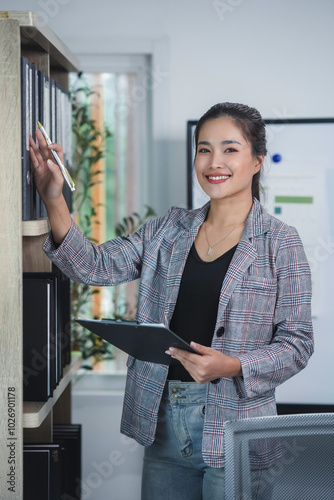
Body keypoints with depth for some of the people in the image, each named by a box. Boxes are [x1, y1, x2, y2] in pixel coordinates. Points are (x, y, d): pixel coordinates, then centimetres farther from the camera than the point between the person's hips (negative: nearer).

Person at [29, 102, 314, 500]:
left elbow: (297, 343, -5)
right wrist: (53, 201, -12)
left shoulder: (280, 242, -4)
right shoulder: (169, 230, 9)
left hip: (233, 430, -4)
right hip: (162, 422, 4)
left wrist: (232, 366, -21)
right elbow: (95, 266, 0)